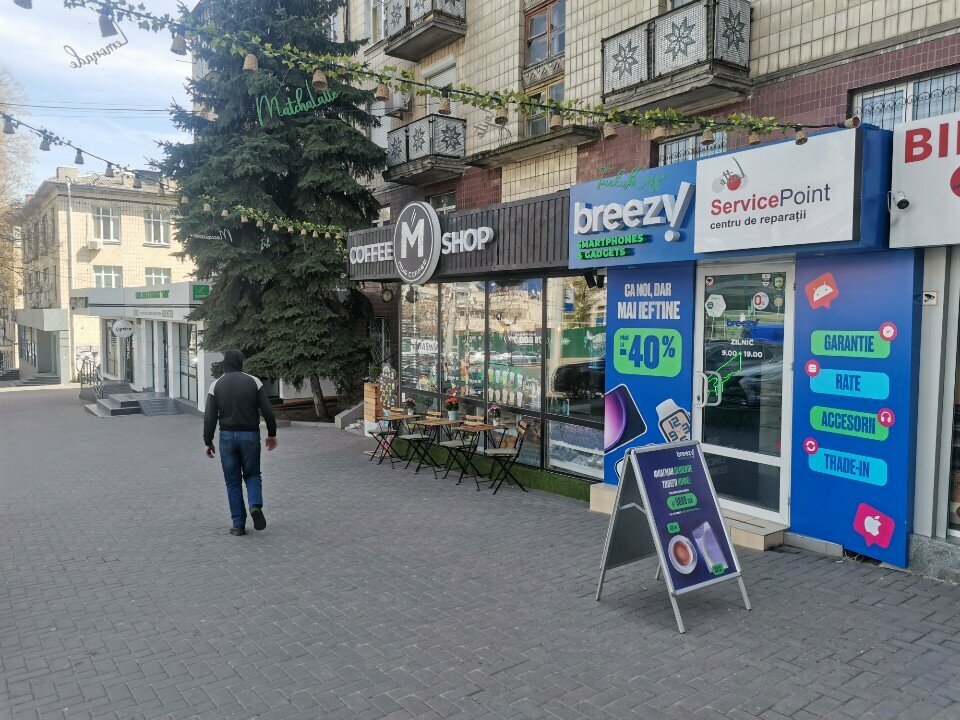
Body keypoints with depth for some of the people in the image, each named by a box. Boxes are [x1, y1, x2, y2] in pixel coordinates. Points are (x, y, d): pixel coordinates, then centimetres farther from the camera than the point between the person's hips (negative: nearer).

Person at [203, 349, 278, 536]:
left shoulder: (216, 385, 1)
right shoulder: (254, 382, -1)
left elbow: (210, 417, -2)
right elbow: (267, 411, -3)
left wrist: (208, 442, 6)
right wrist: (272, 434, 7)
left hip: (227, 436, 1)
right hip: (250, 436, 0)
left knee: (233, 482, 9)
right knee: (252, 474, 16)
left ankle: (238, 524, 9)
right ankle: (255, 505, -11)